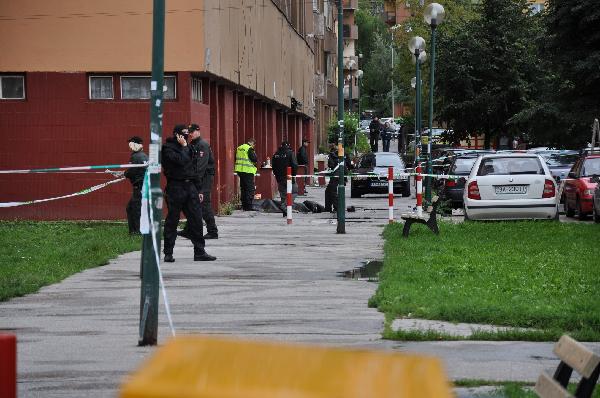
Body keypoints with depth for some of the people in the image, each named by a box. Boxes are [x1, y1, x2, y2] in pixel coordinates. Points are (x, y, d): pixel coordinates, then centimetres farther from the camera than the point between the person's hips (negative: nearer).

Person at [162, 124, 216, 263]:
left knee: (196, 219, 2)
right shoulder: (168, 148, -5)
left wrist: (198, 191, 18)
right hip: (175, 187, -7)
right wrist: (184, 147, -9)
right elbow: (181, 160, -23)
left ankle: (199, 252, 5)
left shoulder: (188, 148, 18)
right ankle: (168, 253, 6)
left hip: (190, 187, 7)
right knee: (172, 220, -1)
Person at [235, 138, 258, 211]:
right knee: (250, 189, -5)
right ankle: (248, 206, -9)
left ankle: (244, 206, 16)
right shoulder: (250, 149, -12)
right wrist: (256, 161, 4)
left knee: (243, 188, 14)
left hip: (240, 170, 8)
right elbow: (254, 159, -16)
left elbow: (236, 158, 20)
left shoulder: (239, 148, 13)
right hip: (248, 171, -8)